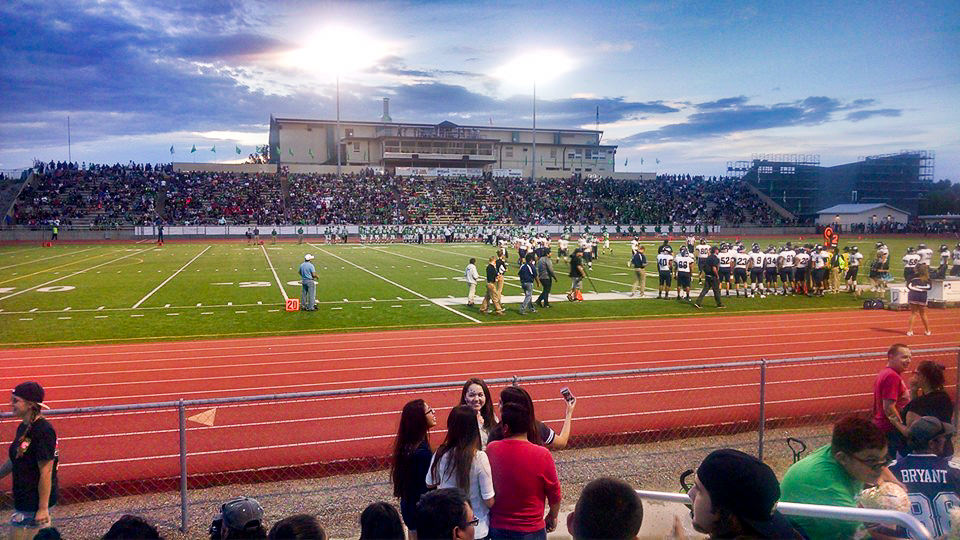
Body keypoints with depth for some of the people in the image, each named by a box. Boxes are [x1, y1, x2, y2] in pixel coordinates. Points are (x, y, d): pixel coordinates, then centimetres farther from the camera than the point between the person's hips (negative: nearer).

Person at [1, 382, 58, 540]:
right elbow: (14, 460, 19)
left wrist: (43, 508, -20)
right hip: (23, 498, 9)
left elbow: (46, 472, -22)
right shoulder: (23, 427, 6)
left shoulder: (43, 431, -23)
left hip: (35, 501, -9)